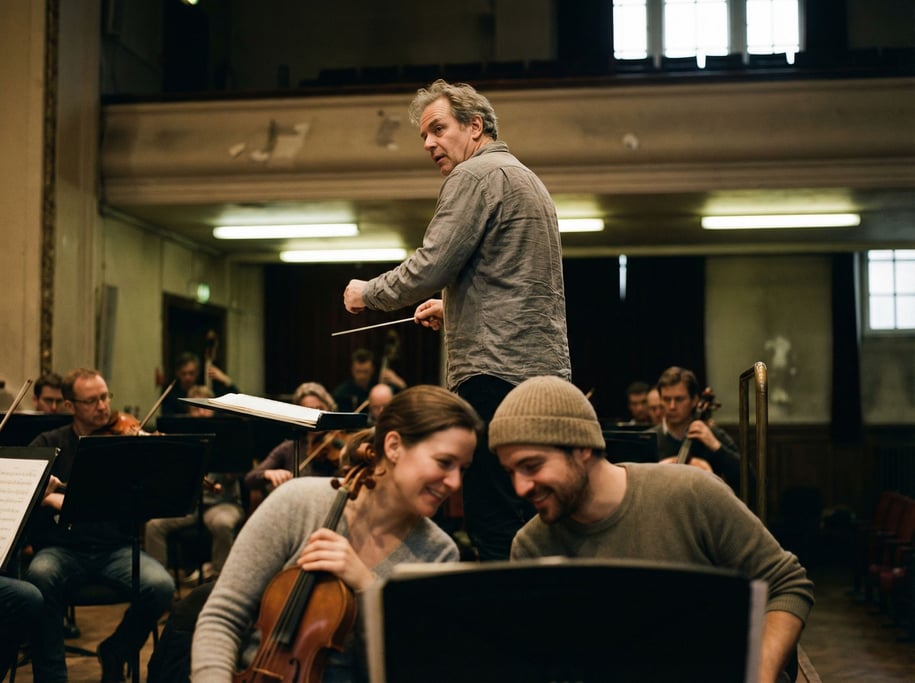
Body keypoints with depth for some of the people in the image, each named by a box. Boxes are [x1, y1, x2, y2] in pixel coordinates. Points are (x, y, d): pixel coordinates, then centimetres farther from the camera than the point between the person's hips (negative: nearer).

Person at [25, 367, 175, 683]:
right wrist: (49, 497, -24)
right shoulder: (50, 444, 9)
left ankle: (115, 652, 4)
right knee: (39, 576, -35)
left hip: (117, 548, 1)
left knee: (160, 585, -27)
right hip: (63, 548, 0)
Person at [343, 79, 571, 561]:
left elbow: (429, 268, -14)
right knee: (529, 530, 12)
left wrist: (367, 293, 3)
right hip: (547, 372, 10)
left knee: (493, 528, -10)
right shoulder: (526, 178, 25)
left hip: (497, 374, -10)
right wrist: (454, 309, 28)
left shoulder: (477, 174, -6)